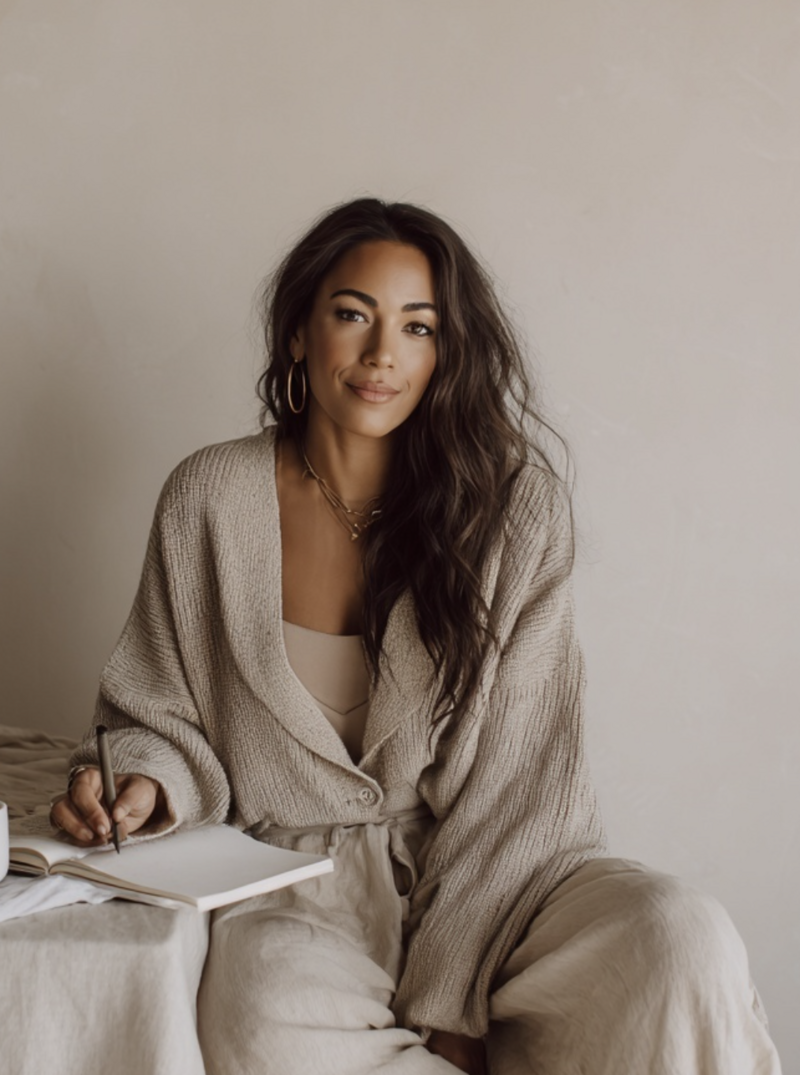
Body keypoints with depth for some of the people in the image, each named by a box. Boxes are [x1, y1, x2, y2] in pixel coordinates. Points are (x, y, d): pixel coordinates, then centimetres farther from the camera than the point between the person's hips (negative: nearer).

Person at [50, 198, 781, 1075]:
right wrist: (145, 782, -13)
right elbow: (160, 715, 11)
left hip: (481, 878, -1)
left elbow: (513, 780, -8)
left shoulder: (512, 506, -5)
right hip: (295, 888, 1)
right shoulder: (210, 500, 1)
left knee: (685, 944, -29)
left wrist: (447, 999, -14)